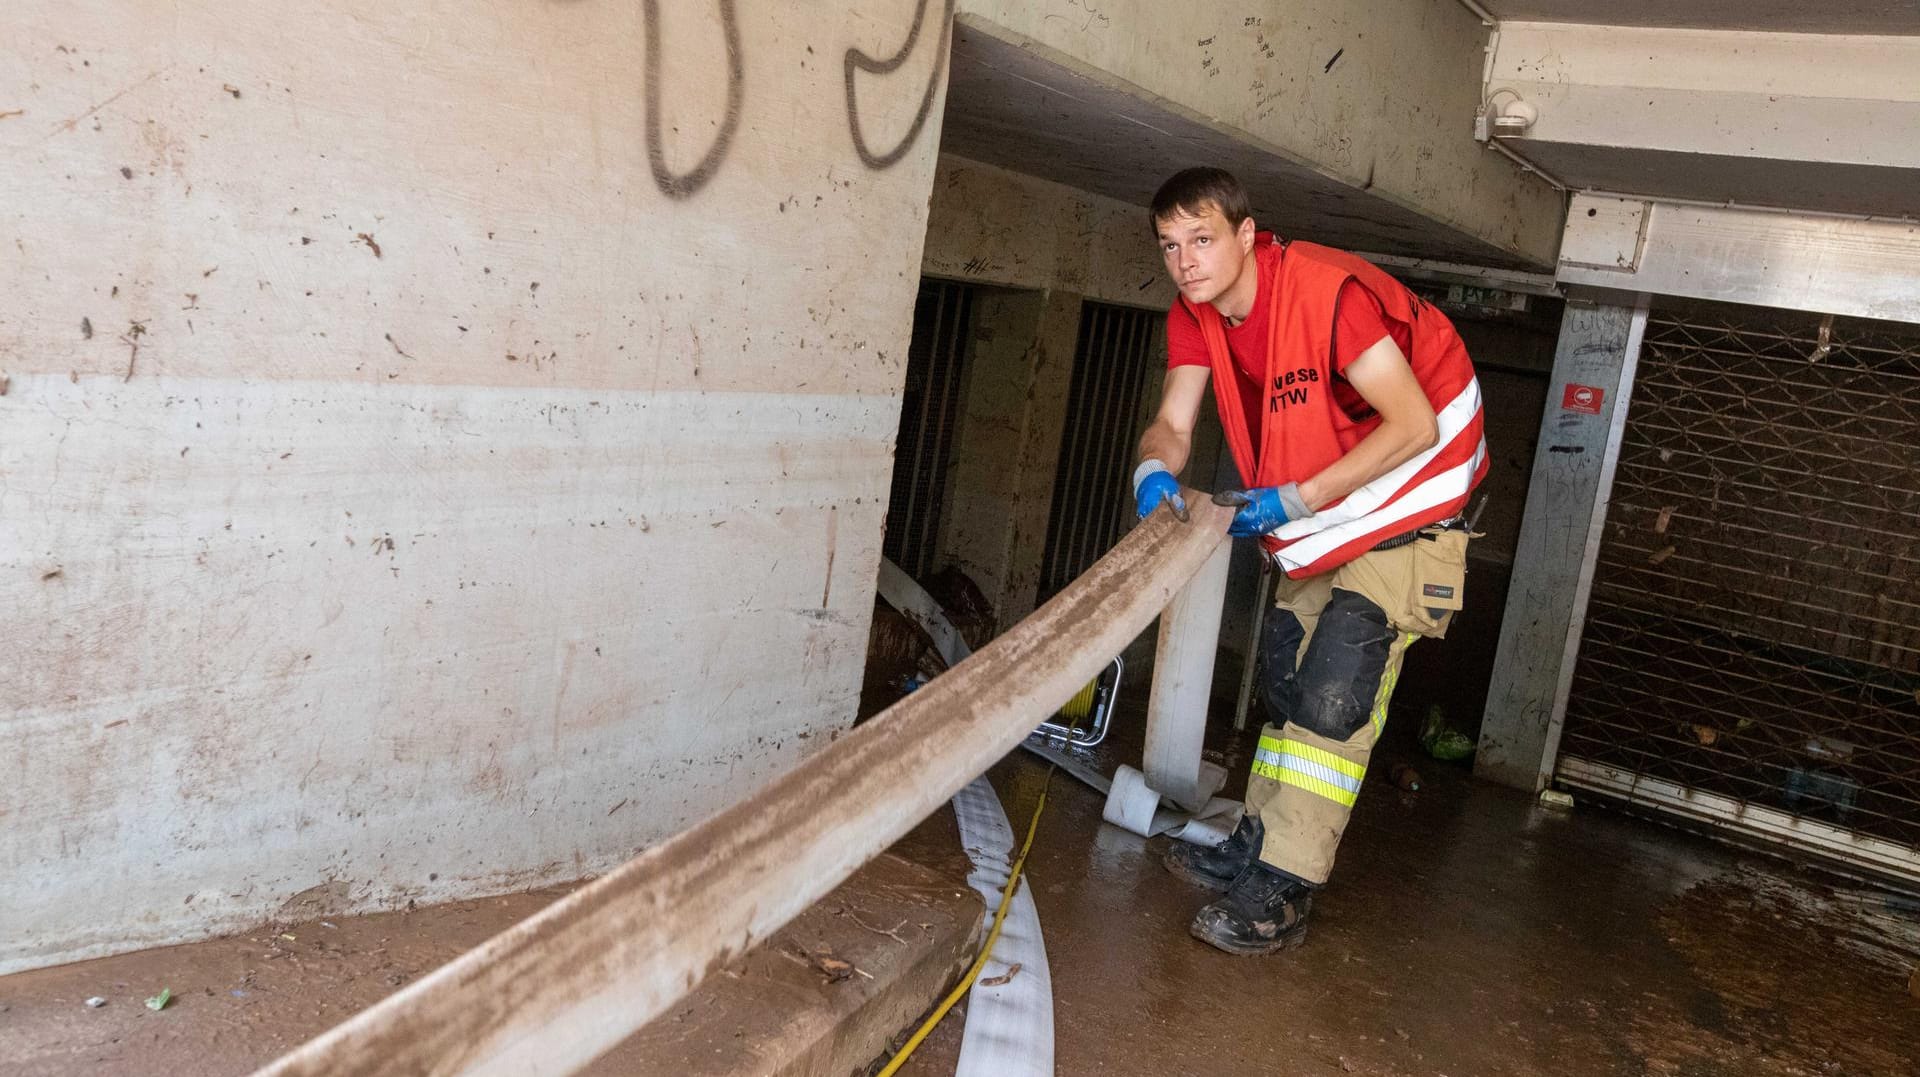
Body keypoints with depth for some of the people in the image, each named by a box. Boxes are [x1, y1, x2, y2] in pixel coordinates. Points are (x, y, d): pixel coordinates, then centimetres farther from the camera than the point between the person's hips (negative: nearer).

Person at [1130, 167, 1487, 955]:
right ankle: (1259, 848, 30)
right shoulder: (1195, 314, -6)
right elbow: (1171, 424, -4)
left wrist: (1297, 499, -29)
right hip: (1319, 515, 8)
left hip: (1405, 503, -8)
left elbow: (1416, 424, -28)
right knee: (1287, 680, 15)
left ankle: (1277, 899, -7)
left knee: (1334, 696, -14)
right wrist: (1154, 470, -29)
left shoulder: (1327, 292, -30)